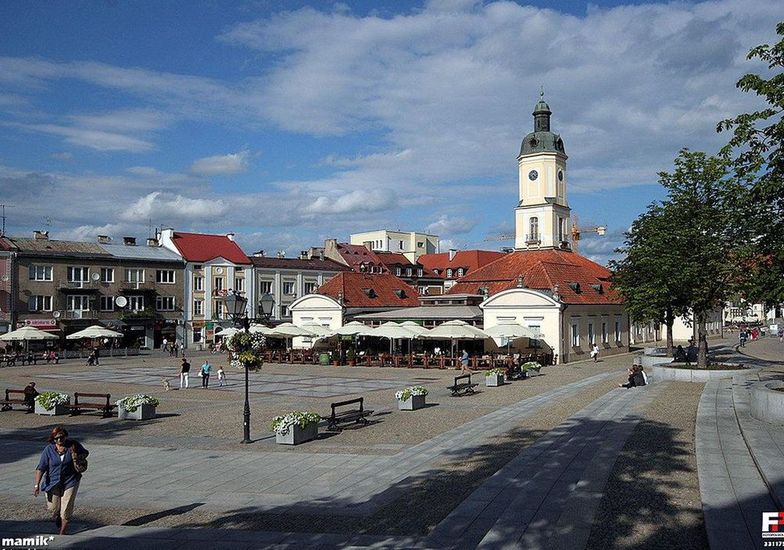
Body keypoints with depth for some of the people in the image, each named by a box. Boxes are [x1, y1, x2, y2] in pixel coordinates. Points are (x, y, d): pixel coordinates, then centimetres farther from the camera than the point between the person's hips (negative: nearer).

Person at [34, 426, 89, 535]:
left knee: (66, 509, -3)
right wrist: (36, 485, -15)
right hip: (53, 481, 1)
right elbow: (41, 468, -10)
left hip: (70, 481, -1)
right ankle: (57, 516, 47)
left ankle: (62, 534, 14)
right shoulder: (49, 449, -10)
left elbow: (85, 452, 10)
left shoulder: (73, 444, -8)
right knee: (53, 507, 9)